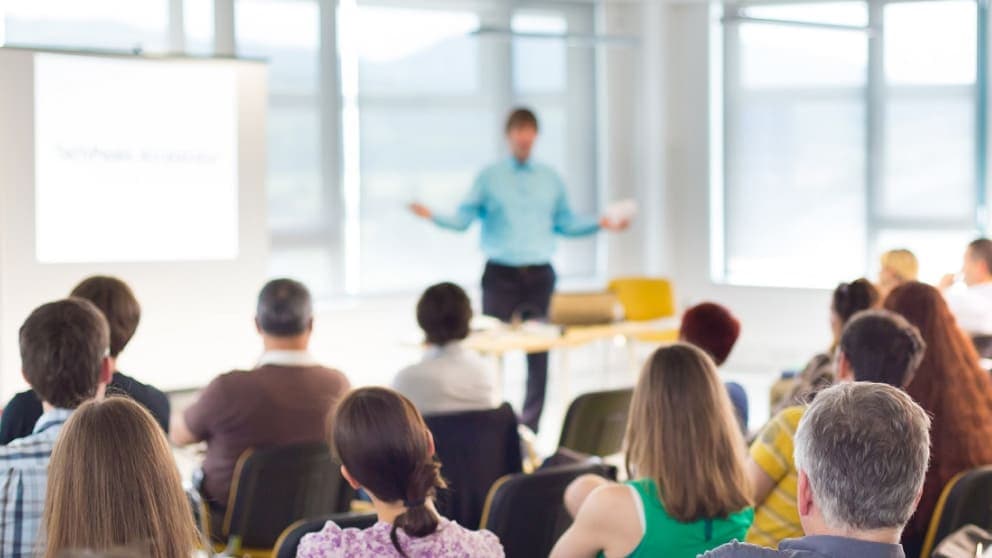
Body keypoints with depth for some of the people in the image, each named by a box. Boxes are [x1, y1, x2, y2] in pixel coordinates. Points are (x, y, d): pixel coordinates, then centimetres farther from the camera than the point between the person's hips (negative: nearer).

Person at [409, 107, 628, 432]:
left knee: (539, 352, 3)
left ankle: (530, 425, 10)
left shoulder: (550, 179, 12)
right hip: (500, 274, -2)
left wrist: (601, 224, 5)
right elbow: (463, 219, -1)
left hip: (539, 275, 3)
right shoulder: (489, 178, 4)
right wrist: (433, 216, -17)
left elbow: (566, 223, 16)